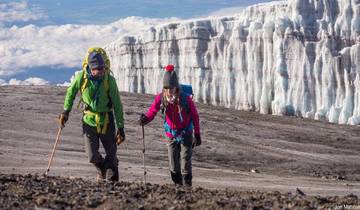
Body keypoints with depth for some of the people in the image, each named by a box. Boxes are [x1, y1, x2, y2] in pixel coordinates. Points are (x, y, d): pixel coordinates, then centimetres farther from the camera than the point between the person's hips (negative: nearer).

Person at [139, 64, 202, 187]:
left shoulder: (185, 99, -22)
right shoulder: (160, 98, -16)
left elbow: (195, 116, -10)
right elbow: (152, 112, -21)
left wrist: (197, 135, -5)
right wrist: (145, 119, -45)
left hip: (186, 135, -3)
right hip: (171, 136, 3)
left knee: (185, 165, -7)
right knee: (174, 167, 7)